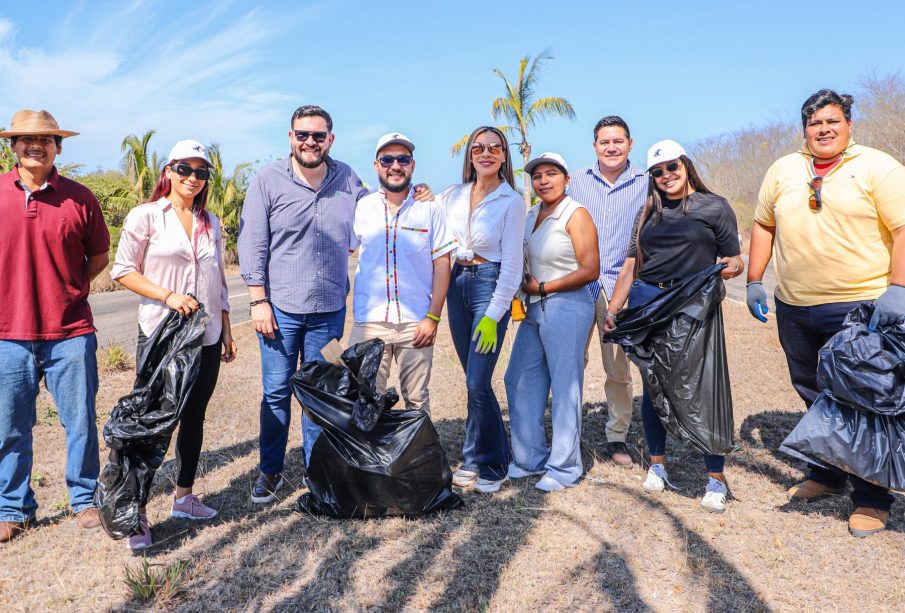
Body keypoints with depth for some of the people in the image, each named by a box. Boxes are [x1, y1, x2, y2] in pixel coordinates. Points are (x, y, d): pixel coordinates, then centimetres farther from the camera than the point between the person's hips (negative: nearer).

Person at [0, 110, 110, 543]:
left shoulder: (79, 198, 1)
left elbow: (99, 257, 11)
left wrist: (65, 290, 1)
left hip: (71, 333, -1)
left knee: (80, 422, 6)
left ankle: (84, 499, 24)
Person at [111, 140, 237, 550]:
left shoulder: (211, 223, 11)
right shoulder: (146, 216, -3)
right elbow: (123, 270, -6)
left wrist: (226, 331, 15)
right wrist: (168, 295, -18)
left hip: (206, 337, 5)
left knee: (194, 418, 12)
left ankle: (184, 496, 26)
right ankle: (138, 513, 7)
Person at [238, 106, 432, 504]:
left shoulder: (346, 179, 5)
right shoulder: (268, 180, -5)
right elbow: (252, 243, -5)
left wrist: (411, 199, 7)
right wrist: (258, 300, -9)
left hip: (330, 309, 3)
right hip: (281, 307, -2)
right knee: (276, 393, 6)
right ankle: (270, 471, 23)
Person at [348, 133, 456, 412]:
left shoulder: (430, 209, 4)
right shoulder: (361, 208, 7)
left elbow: (442, 265, 3)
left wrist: (433, 318, -4)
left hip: (416, 324, -1)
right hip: (369, 323, 1)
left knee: (417, 401, 5)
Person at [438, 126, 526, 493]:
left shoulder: (512, 201, -6)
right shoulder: (453, 196, 7)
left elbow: (512, 264, -9)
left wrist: (493, 316, -14)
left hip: (491, 285, -5)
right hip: (457, 284, 5)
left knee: (477, 382, -8)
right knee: (474, 380, 10)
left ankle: (487, 465, 10)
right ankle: (486, 456, 25)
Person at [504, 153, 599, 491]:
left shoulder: (576, 214, -8)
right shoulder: (531, 215, 12)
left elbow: (590, 270, -14)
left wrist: (543, 288, -11)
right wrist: (524, 286, 1)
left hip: (567, 307, -8)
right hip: (534, 309, 8)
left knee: (564, 387, 0)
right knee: (519, 382, 10)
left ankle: (565, 466, 13)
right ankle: (529, 458, 23)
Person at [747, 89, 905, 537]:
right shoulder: (783, 170, 9)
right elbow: (763, 225, 15)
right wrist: (754, 282, 9)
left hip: (861, 307, -4)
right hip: (794, 309, 5)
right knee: (813, 396, 17)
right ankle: (826, 474, 34)